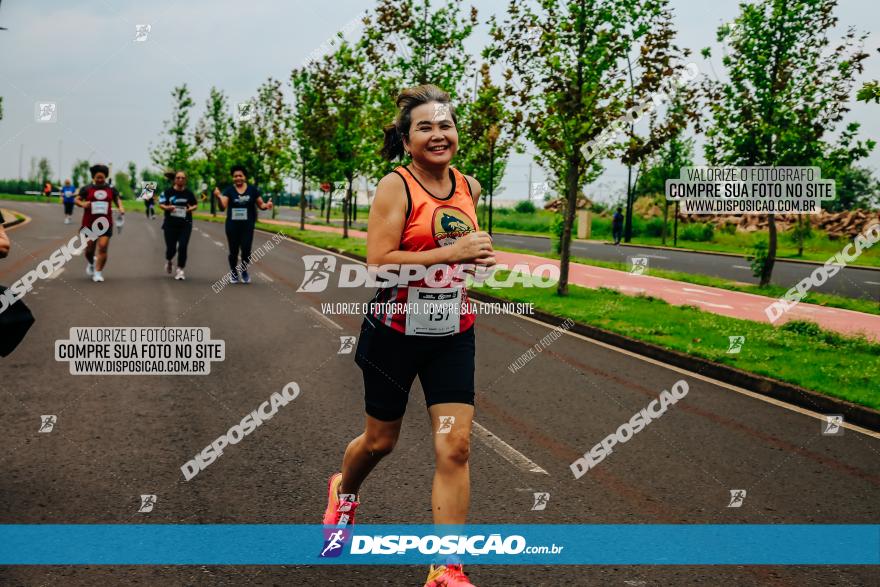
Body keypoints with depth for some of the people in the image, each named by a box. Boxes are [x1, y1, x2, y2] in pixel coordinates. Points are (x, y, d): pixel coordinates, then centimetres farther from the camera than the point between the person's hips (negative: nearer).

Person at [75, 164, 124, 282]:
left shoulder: (111, 189, 5)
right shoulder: (87, 189, 1)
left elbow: (117, 199, 16)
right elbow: (77, 199, 3)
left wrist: (121, 208, -5)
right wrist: (82, 204, -18)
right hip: (89, 224, 0)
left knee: (103, 247, -13)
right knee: (89, 249, 8)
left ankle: (98, 272, -6)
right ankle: (91, 264, 42)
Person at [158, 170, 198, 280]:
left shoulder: (189, 193, 5)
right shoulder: (168, 192, 0)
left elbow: (195, 204, 15)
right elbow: (161, 204, 0)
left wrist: (191, 208, -8)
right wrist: (167, 207, -21)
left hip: (185, 224, 1)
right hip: (170, 224, -1)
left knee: (183, 247, -9)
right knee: (171, 248, 1)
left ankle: (180, 270, 3)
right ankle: (168, 261, 37)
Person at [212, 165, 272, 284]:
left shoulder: (252, 190, 3)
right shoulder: (229, 190, -1)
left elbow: (261, 205, 9)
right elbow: (223, 206, -11)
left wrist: (266, 205, -14)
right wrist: (219, 197, -30)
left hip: (247, 226, 0)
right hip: (232, 226, 0)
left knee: (246, 250, -8)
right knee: (233, 251, 5)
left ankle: (244, 271, 17)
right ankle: (233, 273, 27)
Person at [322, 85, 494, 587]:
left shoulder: (470, 188, 3)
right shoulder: (396, 186, -13)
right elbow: (378, 262, -23)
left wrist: (477, 255, 3)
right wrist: (452, 252, -26)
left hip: (453, 334, 4)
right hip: (396, 332, -3)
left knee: (455, 446, -6)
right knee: (381, 440, 14)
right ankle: (344, 490, 49)